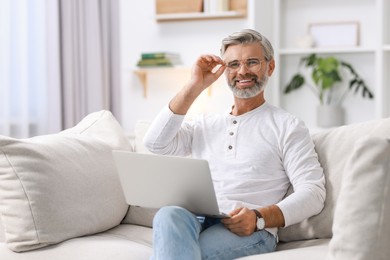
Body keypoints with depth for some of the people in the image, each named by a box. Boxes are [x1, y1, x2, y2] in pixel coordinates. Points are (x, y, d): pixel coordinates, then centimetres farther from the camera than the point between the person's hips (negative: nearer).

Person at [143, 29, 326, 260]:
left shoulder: (287, 126, 12)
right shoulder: (204, 124, 26)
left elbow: (313, 193, 1)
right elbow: (156, 143, 8)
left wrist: (259, 218, -17)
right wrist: (195, 86, 9)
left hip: (250, 231, -4)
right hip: (195, 221, 4)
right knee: (169, 215, -37)